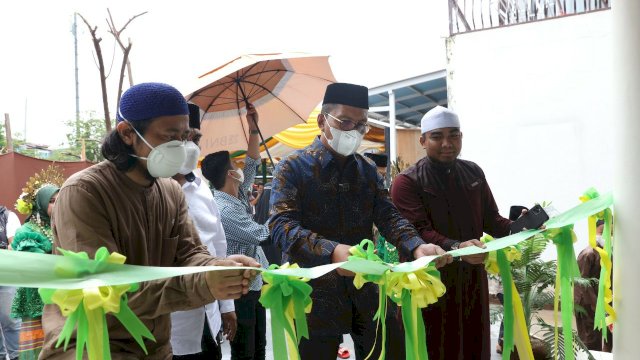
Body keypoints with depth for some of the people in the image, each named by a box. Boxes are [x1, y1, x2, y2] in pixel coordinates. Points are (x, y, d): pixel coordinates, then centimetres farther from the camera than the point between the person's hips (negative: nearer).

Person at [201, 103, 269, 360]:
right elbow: (258, 235, -17)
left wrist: (253, 128, 3)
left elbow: (253, 163, 12)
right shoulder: (224, 209, -21)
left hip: (256, 282, 9)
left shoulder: (239, 195, 7)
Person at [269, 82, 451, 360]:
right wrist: (331, 251, -37)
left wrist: (416, 246, -20)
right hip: (315, 290, -4)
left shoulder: (368, 171, 12)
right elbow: (281, 225, -19)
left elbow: (388, 217, 3)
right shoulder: (293, 168, -6)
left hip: (364, 287, 5)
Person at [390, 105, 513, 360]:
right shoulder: (407, 182, -8)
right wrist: (456, 247, -34)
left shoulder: (473, 173, 10)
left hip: (472, 279, 5)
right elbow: (419, 232, -18)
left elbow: (491, 220, 10)